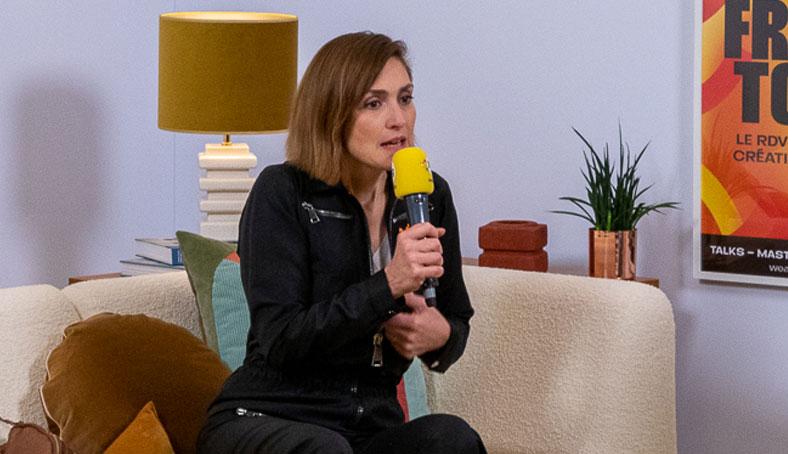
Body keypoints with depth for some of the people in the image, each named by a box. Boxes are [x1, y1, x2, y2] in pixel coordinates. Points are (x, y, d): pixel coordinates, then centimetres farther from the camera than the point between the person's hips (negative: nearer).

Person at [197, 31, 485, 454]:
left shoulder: (430, 196, 5)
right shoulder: (282, 193, -9)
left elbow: (456, 321, 18)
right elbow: (280, 341, -18)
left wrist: (441, 336, -8)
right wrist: (390, 283, -27)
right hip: (262, 418, -3)